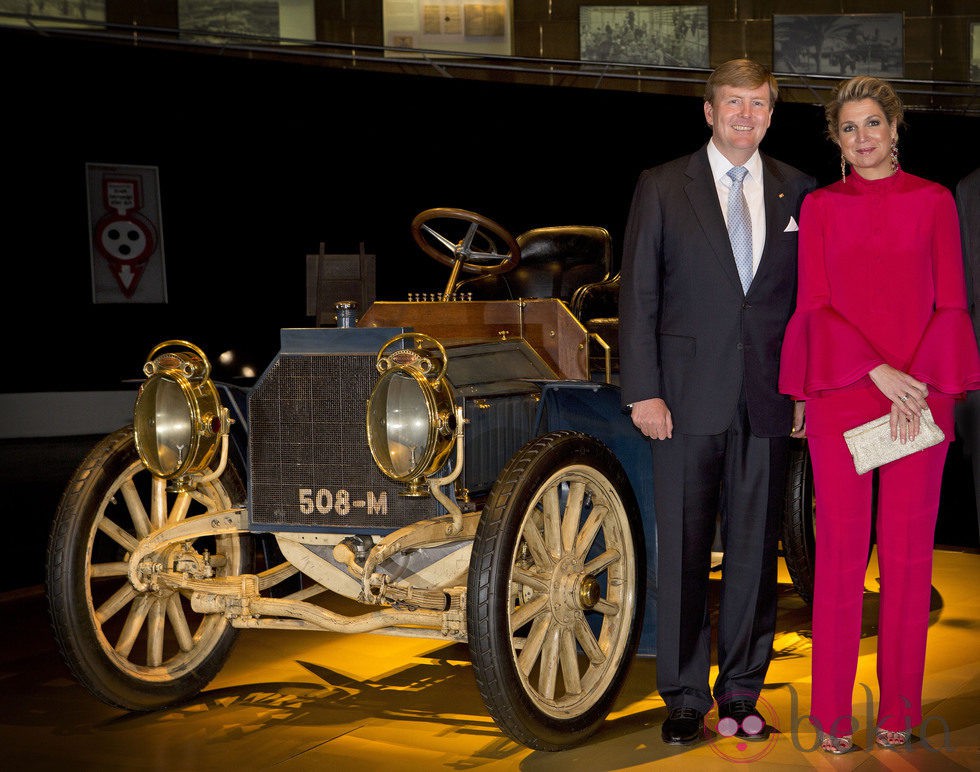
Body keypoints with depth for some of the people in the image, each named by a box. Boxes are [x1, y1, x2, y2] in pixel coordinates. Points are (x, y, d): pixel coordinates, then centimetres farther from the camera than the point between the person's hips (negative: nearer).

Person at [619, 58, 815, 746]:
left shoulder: (799, 192, 10)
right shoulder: (662, 188, 3)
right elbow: (638, 295, 0)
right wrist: (643, 391, -6)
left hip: (768, 401, 2)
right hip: (689, 398, -2)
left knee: (755, 550, 7)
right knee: (684, 552, 2)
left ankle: (742, 691, 19)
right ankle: (686, 697, 14)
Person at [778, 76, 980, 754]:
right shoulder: (820, 207, 8)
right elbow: (815, 305, 0)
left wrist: (918, 383, -10)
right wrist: (878, 373, -13)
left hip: (920, 391, 0)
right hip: (841, 391, 0)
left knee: (908, 548, 3)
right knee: (841, 547, 1)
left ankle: (900, 706, 15)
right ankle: (833, 710, 11)